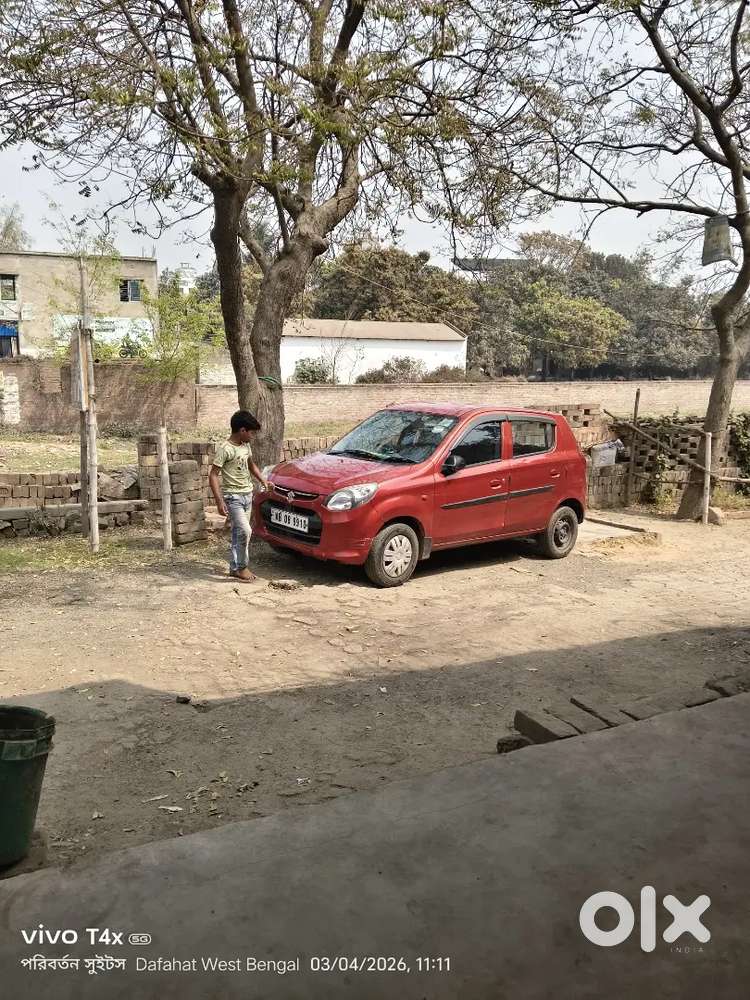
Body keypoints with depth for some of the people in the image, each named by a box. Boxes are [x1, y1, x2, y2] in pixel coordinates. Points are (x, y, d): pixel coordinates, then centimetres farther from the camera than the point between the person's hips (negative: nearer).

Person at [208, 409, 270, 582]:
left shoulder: (246, 446, 7)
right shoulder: (225, 449, -16)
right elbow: (213, 476, -17)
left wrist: (262, 481, 14)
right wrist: (220, 502, -22)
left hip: (247, 495, 8)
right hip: (233, 497, -7)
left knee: (239, 533, 10)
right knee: (245, 531, -17)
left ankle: (234, 567, 18)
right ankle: (242, 567, -2)